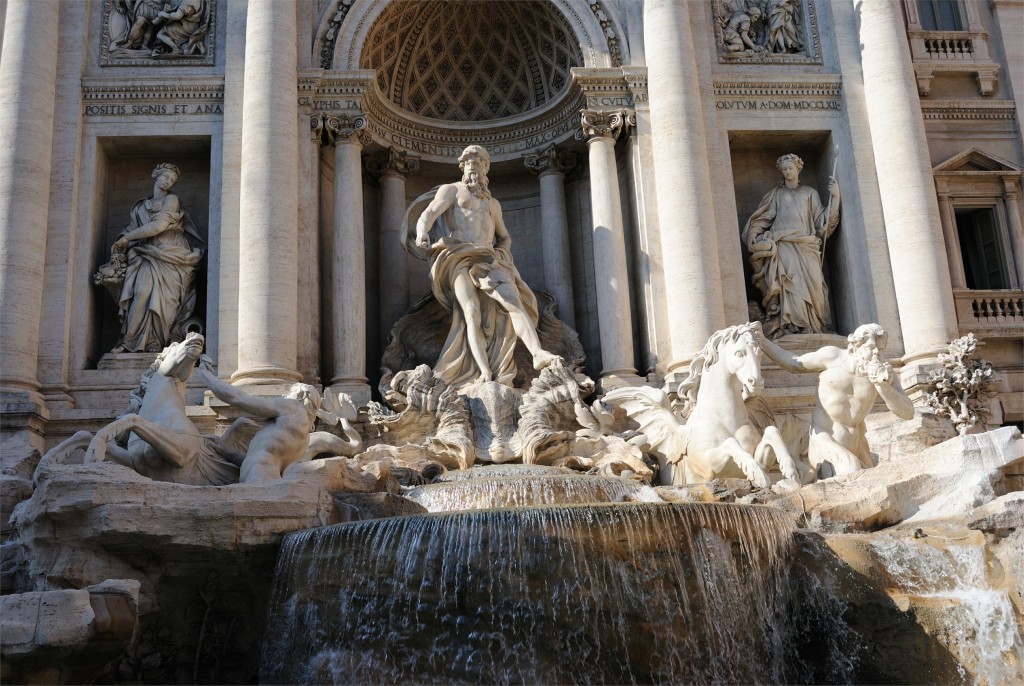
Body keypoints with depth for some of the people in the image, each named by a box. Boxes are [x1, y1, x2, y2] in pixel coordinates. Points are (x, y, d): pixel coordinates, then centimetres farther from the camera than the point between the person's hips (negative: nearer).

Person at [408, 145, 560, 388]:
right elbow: (428, 214, 0)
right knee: (472, 313, -24)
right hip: (459, 258, -4)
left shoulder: (493, 203, 31)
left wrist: (503, 254, 14)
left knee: (514, 301, -23)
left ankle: (538, 353, -40)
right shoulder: (451, 190, 16)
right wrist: (422, 234, -24)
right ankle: (485, 375, -35)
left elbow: (505, 236, 38)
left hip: (489, 261, 4)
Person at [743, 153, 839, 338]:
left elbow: (821, 220, 11)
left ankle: (814, 325, -15)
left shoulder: (810, 193, 20)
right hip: (783, 246, -1)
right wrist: (753, 238, -4)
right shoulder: (776, 194, 18)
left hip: (806, 247, 1)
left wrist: (835, 197, 2)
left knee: (811, 284, -14)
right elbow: (762, 219, 12)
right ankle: (794, 325, -25)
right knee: (790, 283, -19)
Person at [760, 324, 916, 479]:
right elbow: (793, 364, 6)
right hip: (824, 444, -5)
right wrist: (761, 341, 2)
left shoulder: (885, 373, -6)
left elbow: (908, 413, -14)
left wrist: (884, 387, -29)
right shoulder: (833, 356, -9)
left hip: (856, 448, 5)